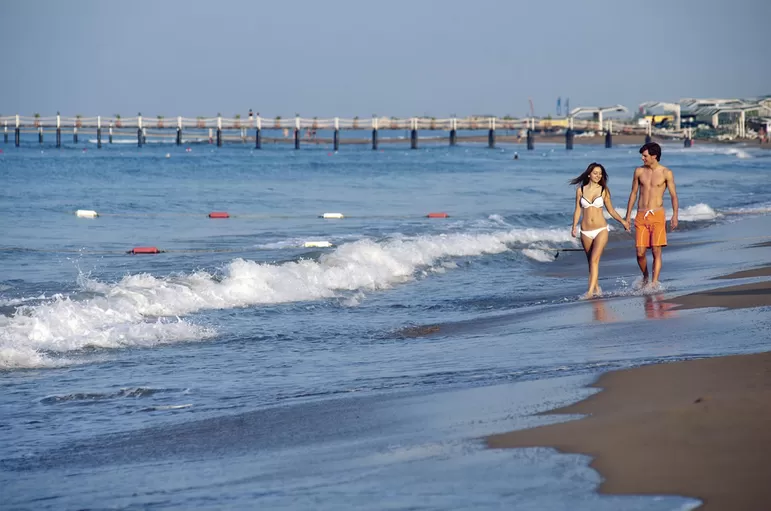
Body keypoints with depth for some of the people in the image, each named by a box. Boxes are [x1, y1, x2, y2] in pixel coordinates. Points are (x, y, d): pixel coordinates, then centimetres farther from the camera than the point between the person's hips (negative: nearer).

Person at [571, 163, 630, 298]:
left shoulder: (604, 190, 3)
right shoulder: (580, 190, 6)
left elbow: (611, 210, 12)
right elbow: (578, 210, 8)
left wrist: (622, 221, 4)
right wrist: (574, 227, -4)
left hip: (601, 230, -2)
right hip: (586, 232, 2)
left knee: (594, 260, -16)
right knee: (591, 261, 10)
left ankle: (590, 291, -21)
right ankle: (596, 288, 25)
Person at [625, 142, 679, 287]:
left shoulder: (666, 173, -1)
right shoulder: (639, 171, 8)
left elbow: (673, 195, 1)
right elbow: (633, 193, 15)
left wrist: (675, 216, -11)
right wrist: (628, 215, 13)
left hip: (657, 215, -3)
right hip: (641, 216, 3)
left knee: (656, 251, -9)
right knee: (640, 253, -2)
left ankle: (654, 282, -9)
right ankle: (645, 277, 23)